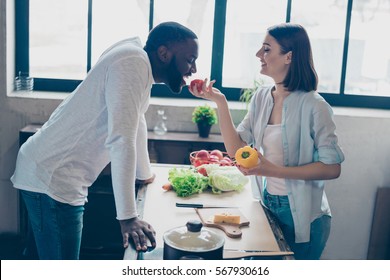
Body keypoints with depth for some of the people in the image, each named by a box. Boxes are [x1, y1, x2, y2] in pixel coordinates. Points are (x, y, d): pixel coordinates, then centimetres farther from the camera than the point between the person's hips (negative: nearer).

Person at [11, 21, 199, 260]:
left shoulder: (141, 69, 11)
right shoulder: (133, 63, -20)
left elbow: (136, 125, 24)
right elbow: (121, 141, -30)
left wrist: (145, 174, 35)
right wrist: (128, 217, -31)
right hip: (52, 178, -10)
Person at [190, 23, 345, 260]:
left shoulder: (313, 106, -20)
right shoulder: (261, 98, -1)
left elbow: (332, 168, -20)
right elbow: (236, 149, -5)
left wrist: (274, 170, -27)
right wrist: (220, 102, -14)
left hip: (302, 217, -6)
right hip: (268, 206, 6)